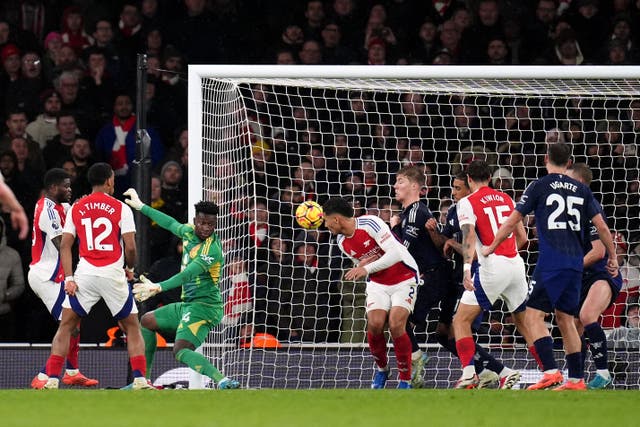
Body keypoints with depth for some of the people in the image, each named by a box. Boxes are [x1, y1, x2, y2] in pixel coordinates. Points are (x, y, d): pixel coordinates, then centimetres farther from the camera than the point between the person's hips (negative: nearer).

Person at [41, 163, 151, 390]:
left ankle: (52, 379, -2)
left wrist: (69, 278, 0)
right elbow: (130, 247, -5)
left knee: (66, 326, 8)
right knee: (132, 326, 12)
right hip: (113, 274, -1)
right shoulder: (121, 208, -1)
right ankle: (140, 379, 2)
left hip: (84, 273, 1)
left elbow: (65, 245, 2)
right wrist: (130, 269, 14)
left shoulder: (76, 208, 8)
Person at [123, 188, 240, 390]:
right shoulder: (189, 231, 4)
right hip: (187, 305, 10)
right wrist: (141, 207, 33)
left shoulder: (212, 249, -21)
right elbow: (170, 223, 25)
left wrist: (158, 287, -42)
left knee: (181, 351, -26)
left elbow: (187, 275, -31)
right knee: (147, 321, 24)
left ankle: (224, 382, -42)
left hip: (204, 307, -10)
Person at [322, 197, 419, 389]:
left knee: (396, 325, -21)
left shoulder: (370, 223, -22)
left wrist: (366, 268, -33)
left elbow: (395, 254, -28)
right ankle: (382, 369, 8)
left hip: (404, 277, -5)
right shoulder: (342, 242, 1)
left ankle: (405, 380, -6)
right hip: (378, 283, 5)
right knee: (374, 323, -18)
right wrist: (361, 266, -10)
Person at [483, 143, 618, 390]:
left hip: (551, 262, -6)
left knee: (534, 315, -6)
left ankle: (551, 372, -21)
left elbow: (512, 221, 1)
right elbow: (601, 226, 10)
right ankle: (576, 379, 13)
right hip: (575, 262, 6)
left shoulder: (539, 186, -1)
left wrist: (491, 247, 13)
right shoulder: (581, 190, 11)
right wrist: (613, 257, 23)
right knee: (565, 318, 15)